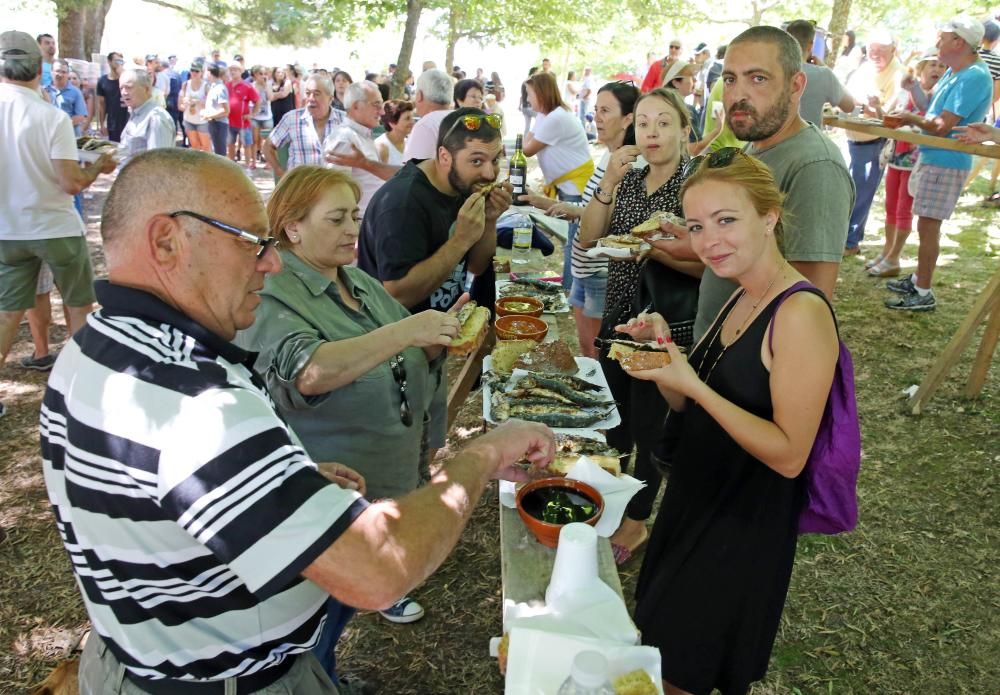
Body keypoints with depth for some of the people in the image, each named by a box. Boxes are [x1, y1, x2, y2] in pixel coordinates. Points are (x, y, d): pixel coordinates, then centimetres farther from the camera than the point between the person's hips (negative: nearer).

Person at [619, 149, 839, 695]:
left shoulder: (801, 313, -25)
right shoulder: (740, 300, 2)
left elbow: (789, 455, -26)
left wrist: (692, 384, -31)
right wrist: (660, 349, -11)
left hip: (744, 528, -8)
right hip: (695, 502, 8)